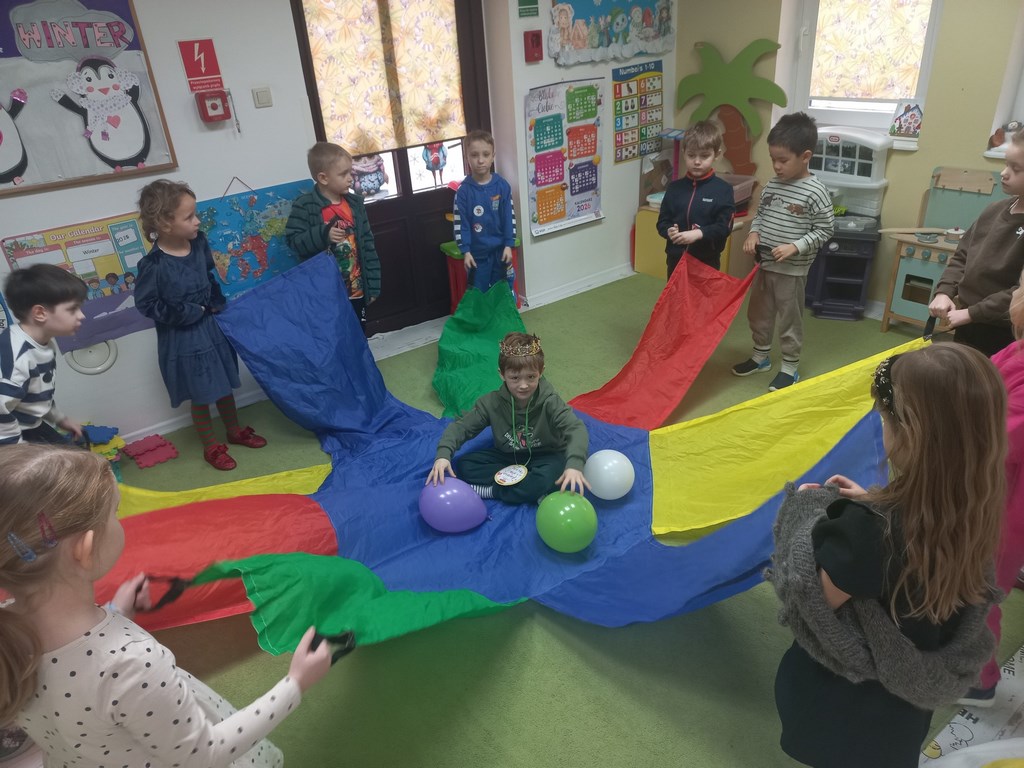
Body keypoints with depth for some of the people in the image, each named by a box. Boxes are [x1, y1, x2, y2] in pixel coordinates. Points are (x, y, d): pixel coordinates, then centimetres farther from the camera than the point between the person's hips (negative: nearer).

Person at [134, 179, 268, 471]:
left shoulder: (198, 243, -6)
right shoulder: (154, 265, -23)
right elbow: (147, 304, -17)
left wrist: (218, 304, 1)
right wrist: (188, 314, -18)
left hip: (212, 326, 6)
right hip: (182, 337, -5)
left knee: (224, 385, 20)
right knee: (201, 396, 9)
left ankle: (235, 431, 42)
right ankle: (211, 447, 29)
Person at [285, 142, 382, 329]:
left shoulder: (355, 203, 4)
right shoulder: (305, 206, -10)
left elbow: (367, 244, 7)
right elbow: (294, 242, -13)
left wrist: (372, 284, 6)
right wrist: (322, 235, -29)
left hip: (356, 290, 5)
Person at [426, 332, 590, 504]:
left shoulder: (550, 402, -23)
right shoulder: (492, 402, -15)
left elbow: (576, 428, -35)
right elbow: (461, 426, -12)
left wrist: (574, 464, -55)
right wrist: (443, 454, -32)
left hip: (544, 457, -3)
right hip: (507, 457, 4)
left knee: (555, 473, -37)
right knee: (463, 465, -16)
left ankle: (490, 491, -21)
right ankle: (534, 489, -22)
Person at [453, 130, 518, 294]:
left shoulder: (502, 186, -4)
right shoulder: (463, 191, -9)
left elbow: (510, 217, -1)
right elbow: (460, 224, -7)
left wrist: (508, 245, -5)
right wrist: (465, 251, -11)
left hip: (500, 250, 2)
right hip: (477, 253, -1)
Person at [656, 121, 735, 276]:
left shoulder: (723, 190, -5)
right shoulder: (674, 188, 4)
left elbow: (724, 226, -12)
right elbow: (662, 221, 6)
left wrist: (699, 233, -27)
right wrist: (669, 231, -17)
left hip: (707, 262, -3)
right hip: (676, 260, 3)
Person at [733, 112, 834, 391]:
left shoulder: (815, 192, -14)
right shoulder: (771, 185, 3)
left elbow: (824, 230, -11)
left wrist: (795, 247, -22)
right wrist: (753, 233, -4)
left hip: (792, 270, -6)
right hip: (763, 264, 6)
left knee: (789, 319, 6)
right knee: (758, 313, 18)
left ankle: (790, 367, 20)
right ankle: (760, 356, 36)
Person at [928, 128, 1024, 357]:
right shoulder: (995, 209, 5)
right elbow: (962, 256, 10)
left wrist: (972, 313, -22)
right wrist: (944, 292, -4)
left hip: (1003, 336, -7)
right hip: (967, 326, 7)